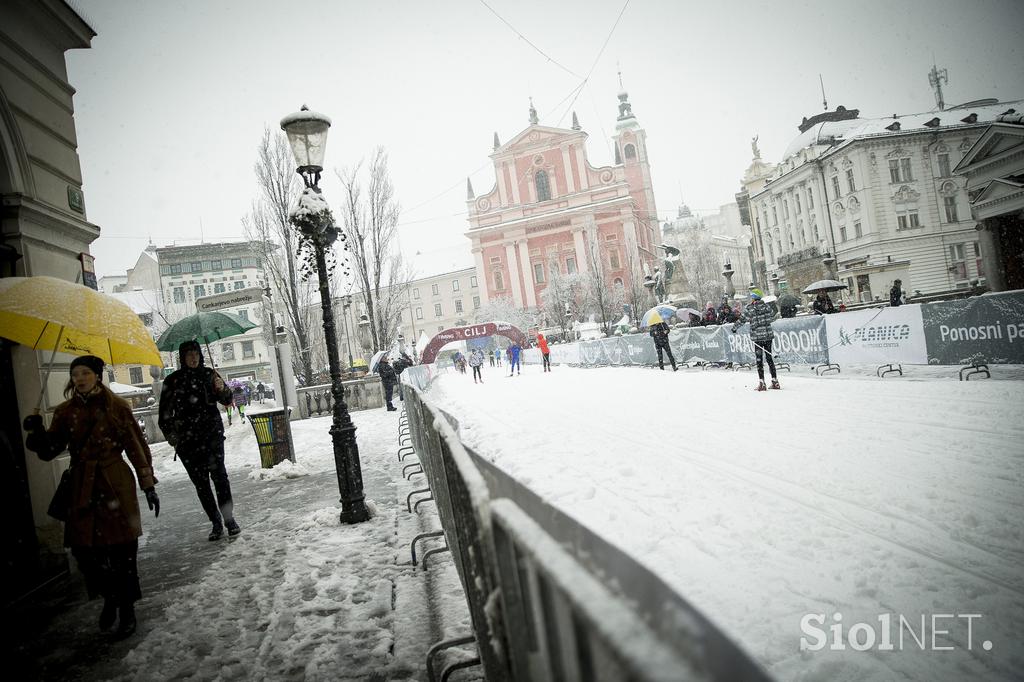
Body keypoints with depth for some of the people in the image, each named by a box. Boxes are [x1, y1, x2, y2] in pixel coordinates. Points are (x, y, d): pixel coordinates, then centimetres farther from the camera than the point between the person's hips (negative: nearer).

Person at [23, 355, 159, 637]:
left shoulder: (116, 406, -1)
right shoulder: (66, 411, 7)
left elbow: (137, 446, 0)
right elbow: (49, 450, 5)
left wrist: (148, 484, -2)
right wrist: (38, 433, -16)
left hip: (116, 485, -3)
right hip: (82, 487, 3)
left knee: (122, 549, -1)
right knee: (83, 548, 3)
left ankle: (126, 608, 16)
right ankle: (109, 598, 28)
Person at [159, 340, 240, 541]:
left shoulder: (209, 374, 7)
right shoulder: (172, 381, 5)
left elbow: (227, 401, 5)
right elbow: (165, 412, 11)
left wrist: (222, 389, -16)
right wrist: (169, 435, 2)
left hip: (212, 433, -1)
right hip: (186, 440, 1)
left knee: (218, 472, -14)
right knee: (199, 481, 2)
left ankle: (229, 517, -7)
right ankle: (216, 522, 10)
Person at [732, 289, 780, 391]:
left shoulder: (750, 309, -9)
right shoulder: (766, 306, 4)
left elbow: (742, 319, -5)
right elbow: (772, 315, 20)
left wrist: (734, 328, 11)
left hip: (758, 337, -4)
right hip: (768, 335, 4)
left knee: (759, 360, 1)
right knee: (769, 357, 12)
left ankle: (761, 383, -3)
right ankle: (775, 381, 13)